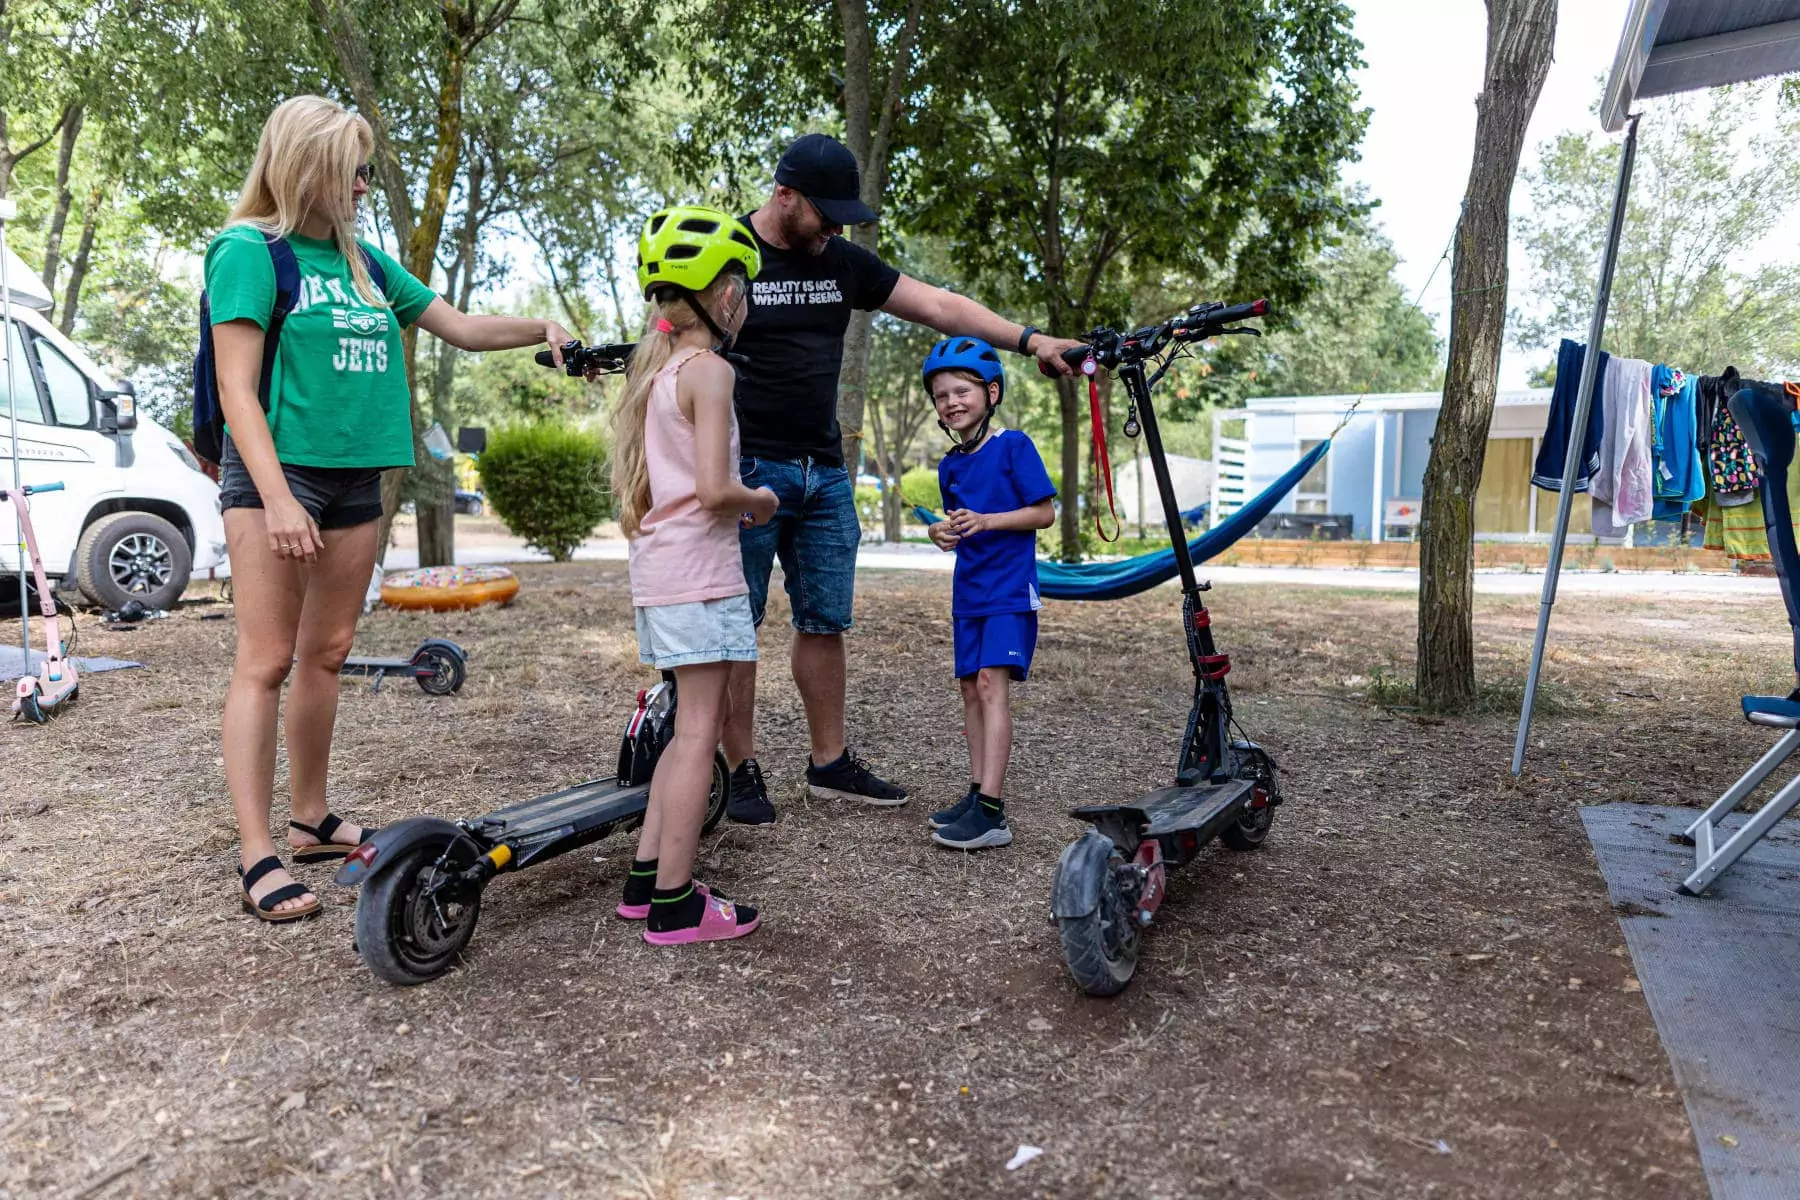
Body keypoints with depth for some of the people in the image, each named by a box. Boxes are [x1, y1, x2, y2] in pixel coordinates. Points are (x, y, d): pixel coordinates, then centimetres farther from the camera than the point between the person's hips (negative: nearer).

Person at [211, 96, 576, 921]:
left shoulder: (364, 262, 14)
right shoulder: (250, 251, -6)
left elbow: (463, 329, 21)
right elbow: (237, 390, -13)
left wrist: (541, 328, 7)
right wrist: (276, 497, -21)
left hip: (355, 476, 7)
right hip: (278, 473, -7)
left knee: (326, 654, 11)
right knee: (266, 661, -6)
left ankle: (311, 823, 22)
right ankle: (258, 857, -2)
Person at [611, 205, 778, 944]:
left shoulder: (653, 370, 16)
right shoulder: (709, 370, -11)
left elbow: (634, 490, 18)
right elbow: (713, 489, -21)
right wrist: (759, 501, -2)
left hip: (657, 570, 9)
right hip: (699, 571, -9)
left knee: (690, 729, 16)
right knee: (699, 730, -3)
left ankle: (645, 880, 21)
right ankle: (675, 903, 4)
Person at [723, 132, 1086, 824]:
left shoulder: (842, 262, 11)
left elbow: (939, 306, 9)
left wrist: (1028, 340, 0)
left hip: (825, 473, 6)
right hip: (749, 469, -5)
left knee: (824, 621, 9)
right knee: (736, 624, -1)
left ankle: (830, 764, 19)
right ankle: (743, 773, 9)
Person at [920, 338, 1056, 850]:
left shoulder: (1014, 446, -8)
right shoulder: (950, 466, 12)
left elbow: (1045, 513, -10)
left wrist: (985, 521, -20)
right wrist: (943, 533, -1)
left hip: (1010, 588, -7)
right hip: (968, 591, 7)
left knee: (992, 683, -16)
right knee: (971, 688, 8)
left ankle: (991, 811, -17)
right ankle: (978, 792, 18)